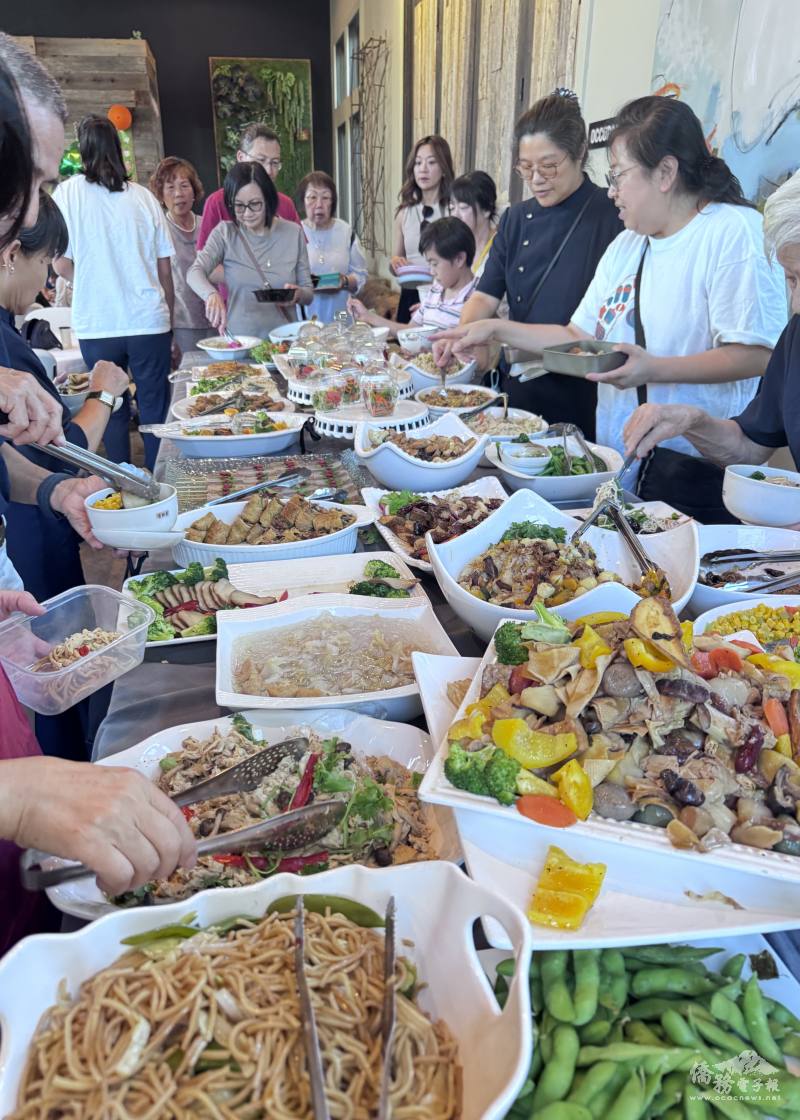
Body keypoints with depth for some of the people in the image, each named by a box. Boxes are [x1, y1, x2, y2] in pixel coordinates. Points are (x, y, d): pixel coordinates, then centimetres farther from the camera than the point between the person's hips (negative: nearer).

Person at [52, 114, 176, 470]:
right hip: (149, 321, 0)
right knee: (155, 411, 7)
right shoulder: (143, 196, 3)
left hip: (96, 325, 0)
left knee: (112, 412, 11)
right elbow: (165, 270, 4)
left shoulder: (67, 193, -1)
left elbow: (60, 263, 0)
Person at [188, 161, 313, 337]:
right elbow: (195, 272, -8)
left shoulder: (293, 232, 7)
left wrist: (298, 294, -11)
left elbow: (309, 293, 12)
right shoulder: (225, 233, 5)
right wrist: (212, 295, -29)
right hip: (239, 340, -1)